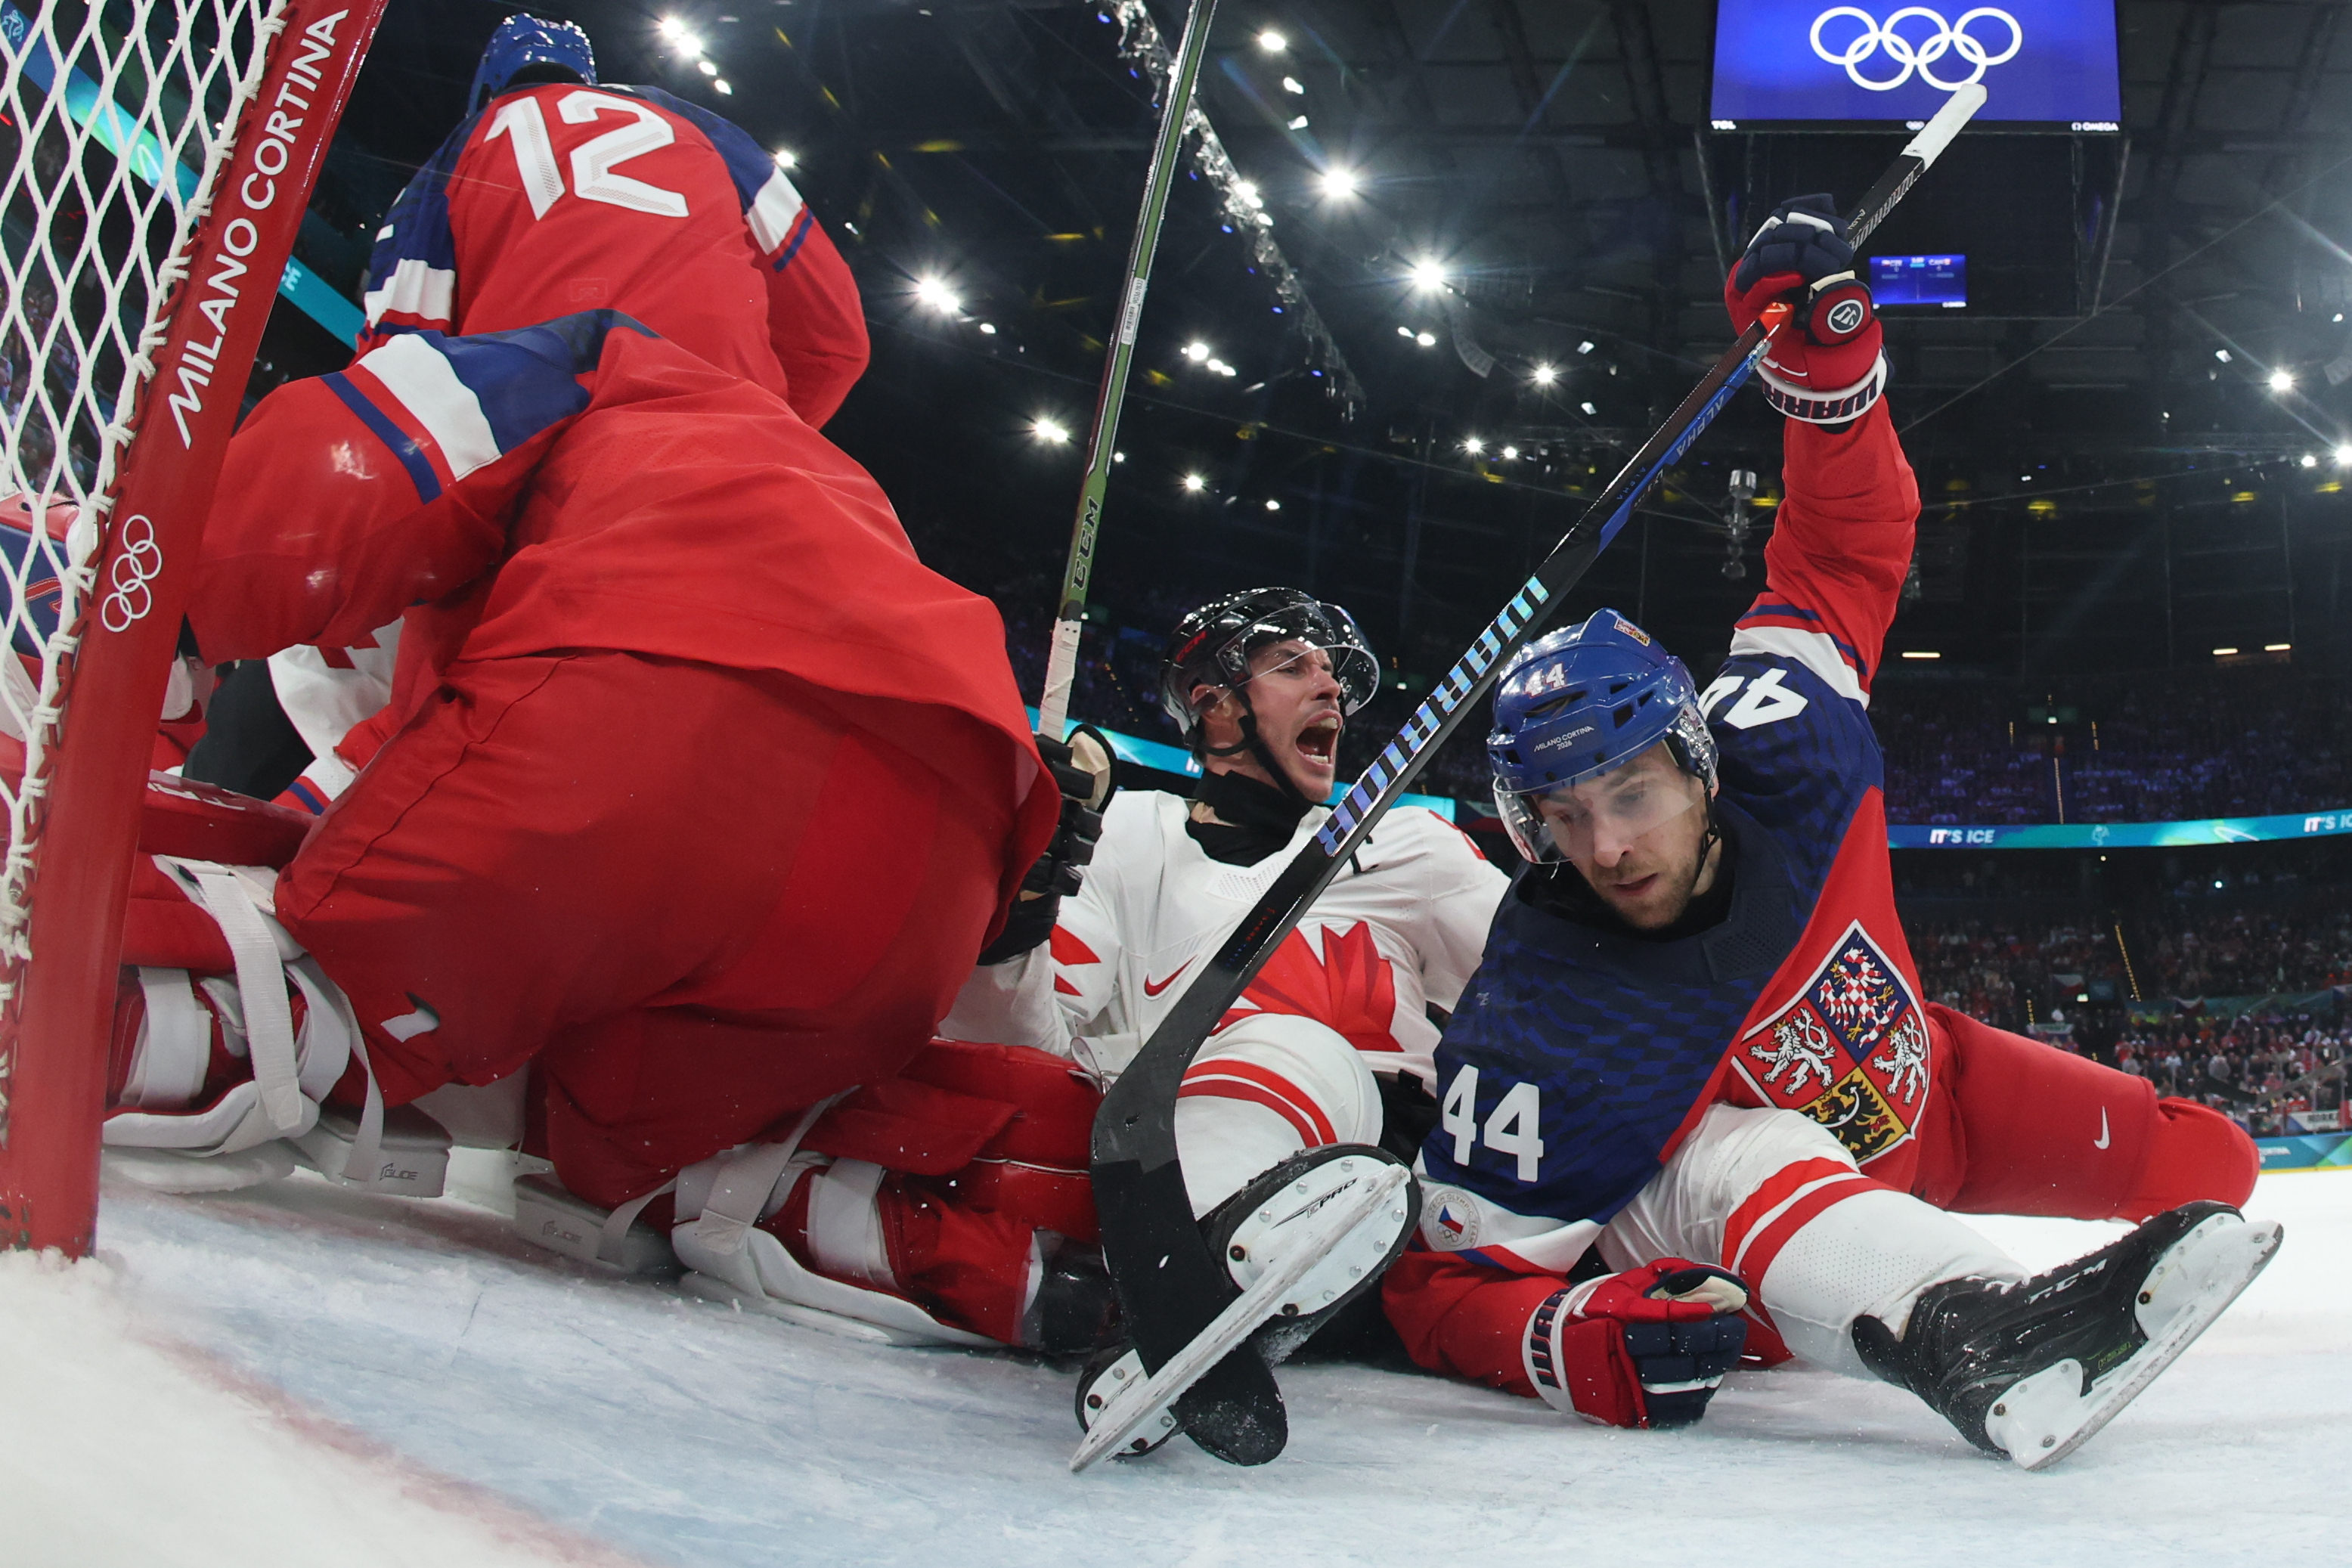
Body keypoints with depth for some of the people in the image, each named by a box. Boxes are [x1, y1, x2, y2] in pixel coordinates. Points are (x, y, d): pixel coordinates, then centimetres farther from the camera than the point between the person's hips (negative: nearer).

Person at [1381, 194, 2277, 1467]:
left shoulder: (1778, 758, -23)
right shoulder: (1538, 1032, -34)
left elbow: (1847, 549, -10)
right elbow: (1452, 1282, -31)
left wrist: (1827, 357, -26)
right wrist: (1587, 1340, -52)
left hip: (1913, 1090, 6)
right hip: (1719, 1238, -6)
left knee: (2206, 1168, 1)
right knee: (1750, 1166, -40)